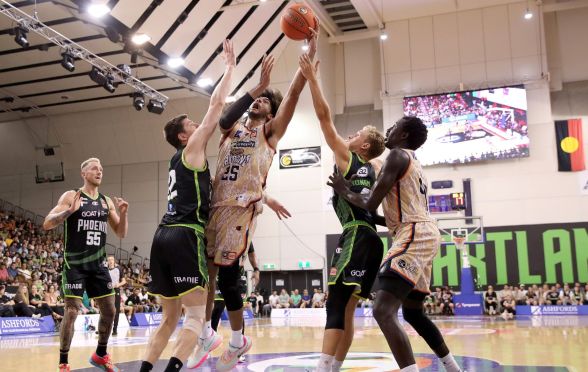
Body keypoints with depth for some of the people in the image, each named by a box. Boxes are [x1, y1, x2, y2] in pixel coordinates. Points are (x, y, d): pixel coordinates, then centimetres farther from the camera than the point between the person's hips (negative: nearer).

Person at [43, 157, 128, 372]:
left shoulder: (107, 201, 10)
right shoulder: (71, 196, -4)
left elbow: (121, 234, 12)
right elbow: (47, 224, -12)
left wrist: (123, 214, -6)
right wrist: (70, 211, -27)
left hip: (98, 263, 5)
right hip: (74, 263, -5)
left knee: (109, 310, 7)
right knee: (71, 311, -9)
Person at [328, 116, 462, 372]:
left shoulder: (397, 155, -5)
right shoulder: (413, 163, 25)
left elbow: (371, 203, -13)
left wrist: (345, 192, 6)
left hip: (414, 236, -11)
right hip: (423, 235, 11)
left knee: (383, 311, -21)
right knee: (413, 313, 24)